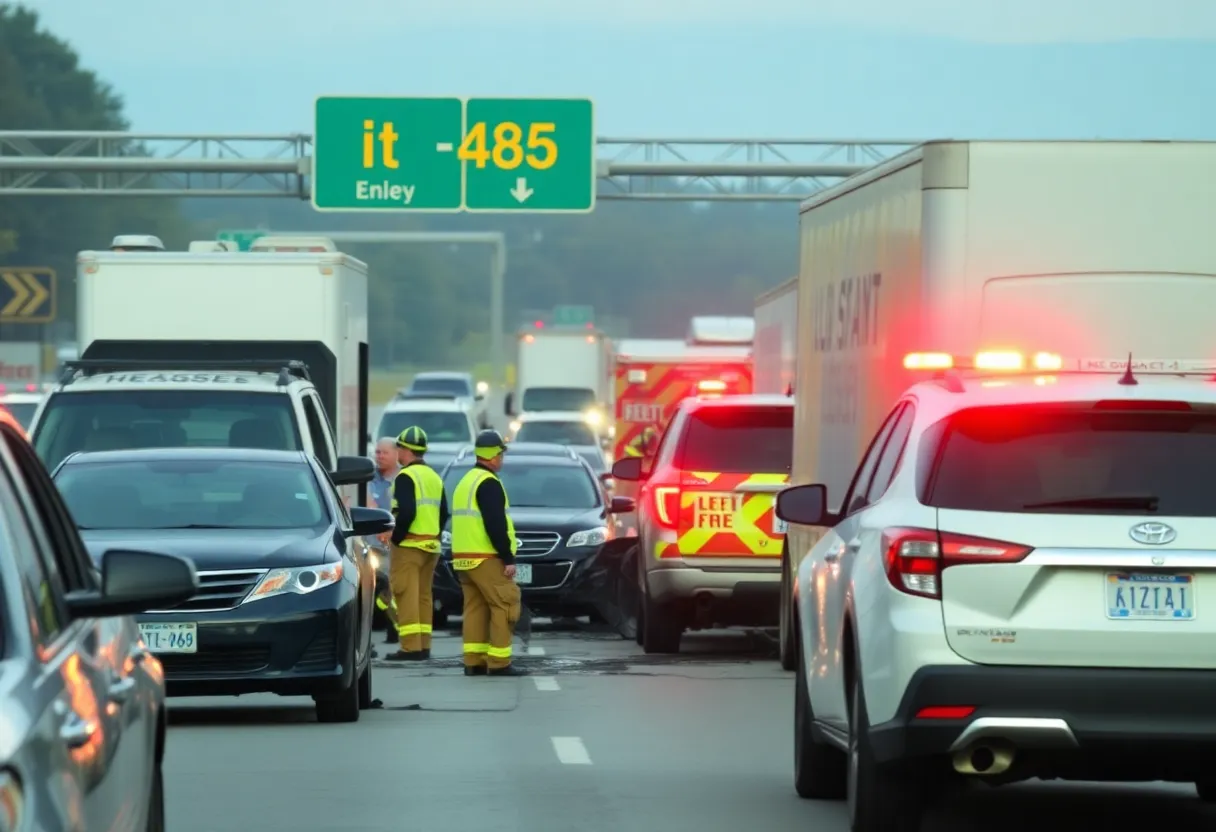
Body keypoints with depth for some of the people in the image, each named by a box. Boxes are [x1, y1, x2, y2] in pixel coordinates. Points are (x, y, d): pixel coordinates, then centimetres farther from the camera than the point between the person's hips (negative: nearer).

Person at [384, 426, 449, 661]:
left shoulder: (406, 477, -11)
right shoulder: (434, 477, 16)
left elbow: (406, 512, -21)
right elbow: (444, 513, 17)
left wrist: (396, 537, -12)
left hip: (409, 545, -8)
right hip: (431, 545, 9)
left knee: (407, 596, -9)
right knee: (424, 596, 13)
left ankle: (411, 647, -14)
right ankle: (423, 646, 13)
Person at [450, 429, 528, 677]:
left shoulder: (465, 482, 18)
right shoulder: (488, 483, -13)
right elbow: (496, 525, -20)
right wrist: (508, 558, -17)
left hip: (464, 558, 10)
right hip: (485, 559, -10)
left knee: (475, 608, 9)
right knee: (505, 605, -7)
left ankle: (473, 662, 5)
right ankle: (499, 663, -10)